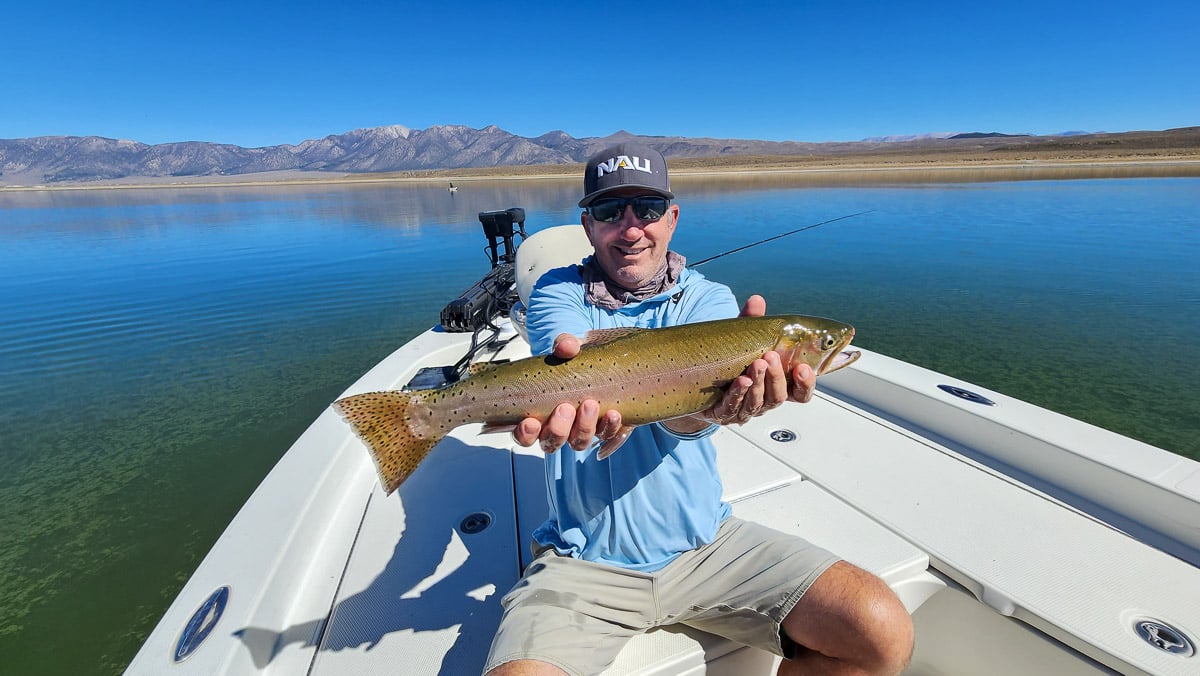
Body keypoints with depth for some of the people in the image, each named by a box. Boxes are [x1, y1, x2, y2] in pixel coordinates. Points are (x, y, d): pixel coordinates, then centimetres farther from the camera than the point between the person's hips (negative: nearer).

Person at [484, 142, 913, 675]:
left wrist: (710, 405, -43)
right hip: (584, 561, -1)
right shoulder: (558, 293, -1)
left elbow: (680, 419, -19)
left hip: (705, 542, 2)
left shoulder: (708, 299, 0)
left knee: (883, 632, -10)